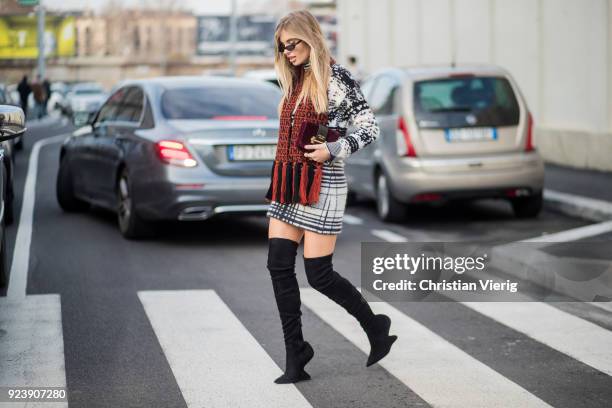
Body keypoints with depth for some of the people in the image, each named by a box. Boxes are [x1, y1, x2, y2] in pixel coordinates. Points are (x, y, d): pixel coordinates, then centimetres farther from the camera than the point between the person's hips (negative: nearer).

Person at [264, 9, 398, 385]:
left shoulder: (335, 76, -9)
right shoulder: (295, 81, 13)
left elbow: (370, 127, -10)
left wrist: (333, 151, -20)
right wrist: (279, 180, 15)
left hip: (321, 185, -7)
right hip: (288, 185, 7)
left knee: (319, 274, -5)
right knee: (279, 266, -1)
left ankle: (376, 328, 18)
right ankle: (295, 355, 7)